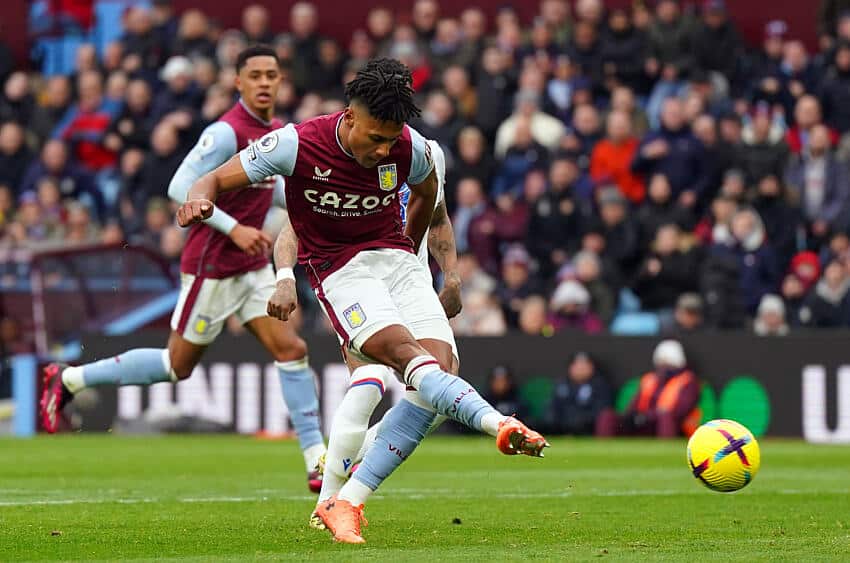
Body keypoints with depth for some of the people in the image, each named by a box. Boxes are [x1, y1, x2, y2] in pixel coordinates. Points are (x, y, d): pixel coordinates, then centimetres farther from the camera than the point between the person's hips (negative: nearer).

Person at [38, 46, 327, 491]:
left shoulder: (275, 132, 8)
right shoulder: (227, 132, -19)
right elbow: (180, 187, -24)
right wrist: (234, 228, -28)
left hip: (252, 267, 7)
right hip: (212, 266, -7)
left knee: (291, 349, -5)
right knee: (178, 365, 4)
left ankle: (317, 462, -4)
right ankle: (69, 380, 19)